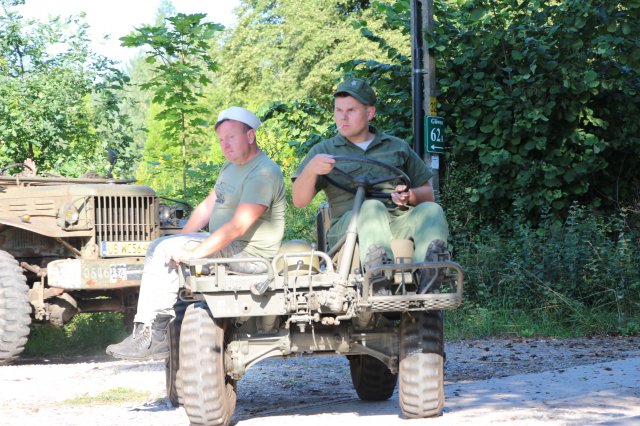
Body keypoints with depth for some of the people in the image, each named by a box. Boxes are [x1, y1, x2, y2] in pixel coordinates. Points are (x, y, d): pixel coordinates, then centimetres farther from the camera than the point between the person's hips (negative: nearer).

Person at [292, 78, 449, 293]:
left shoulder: (398, 147, 23)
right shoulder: (324, 151, 18)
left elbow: (428, 195, 21)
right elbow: (299, 200, 5)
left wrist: (410, 196, -3)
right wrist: (311, 170, -16)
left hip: (399, 224, 2)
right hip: (349, 225, -2)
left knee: (431, 210, -28)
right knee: (372, 207, -35)